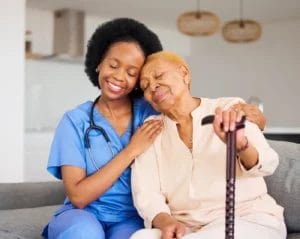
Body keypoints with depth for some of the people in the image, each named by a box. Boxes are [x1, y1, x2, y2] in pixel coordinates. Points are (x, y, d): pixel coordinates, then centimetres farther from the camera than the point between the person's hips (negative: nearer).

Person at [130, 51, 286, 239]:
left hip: (251, 221, -1)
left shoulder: (231, 109, 1)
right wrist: (166, 222, -22)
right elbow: (145, 194, -1)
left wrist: (240, 144, -37)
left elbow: (266, 164, -15)